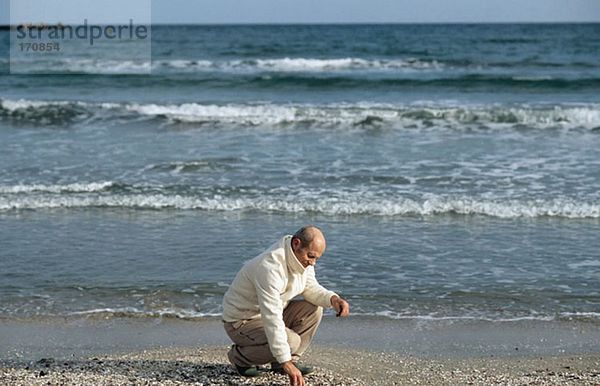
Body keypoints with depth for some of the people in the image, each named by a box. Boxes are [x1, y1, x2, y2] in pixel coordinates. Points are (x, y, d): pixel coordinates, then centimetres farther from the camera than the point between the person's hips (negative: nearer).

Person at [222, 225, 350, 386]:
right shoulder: (270, 266, -35)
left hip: (271, 313, 9)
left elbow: (311, 288, 6)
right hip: (242, 320, -9)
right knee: (291, 341, -28)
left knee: (314, 309, -5)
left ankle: (289, 359, 3)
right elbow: (271, 318, -39)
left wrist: (332, 298, -19)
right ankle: (239, 356, -4)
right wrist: (285, 362, -41)